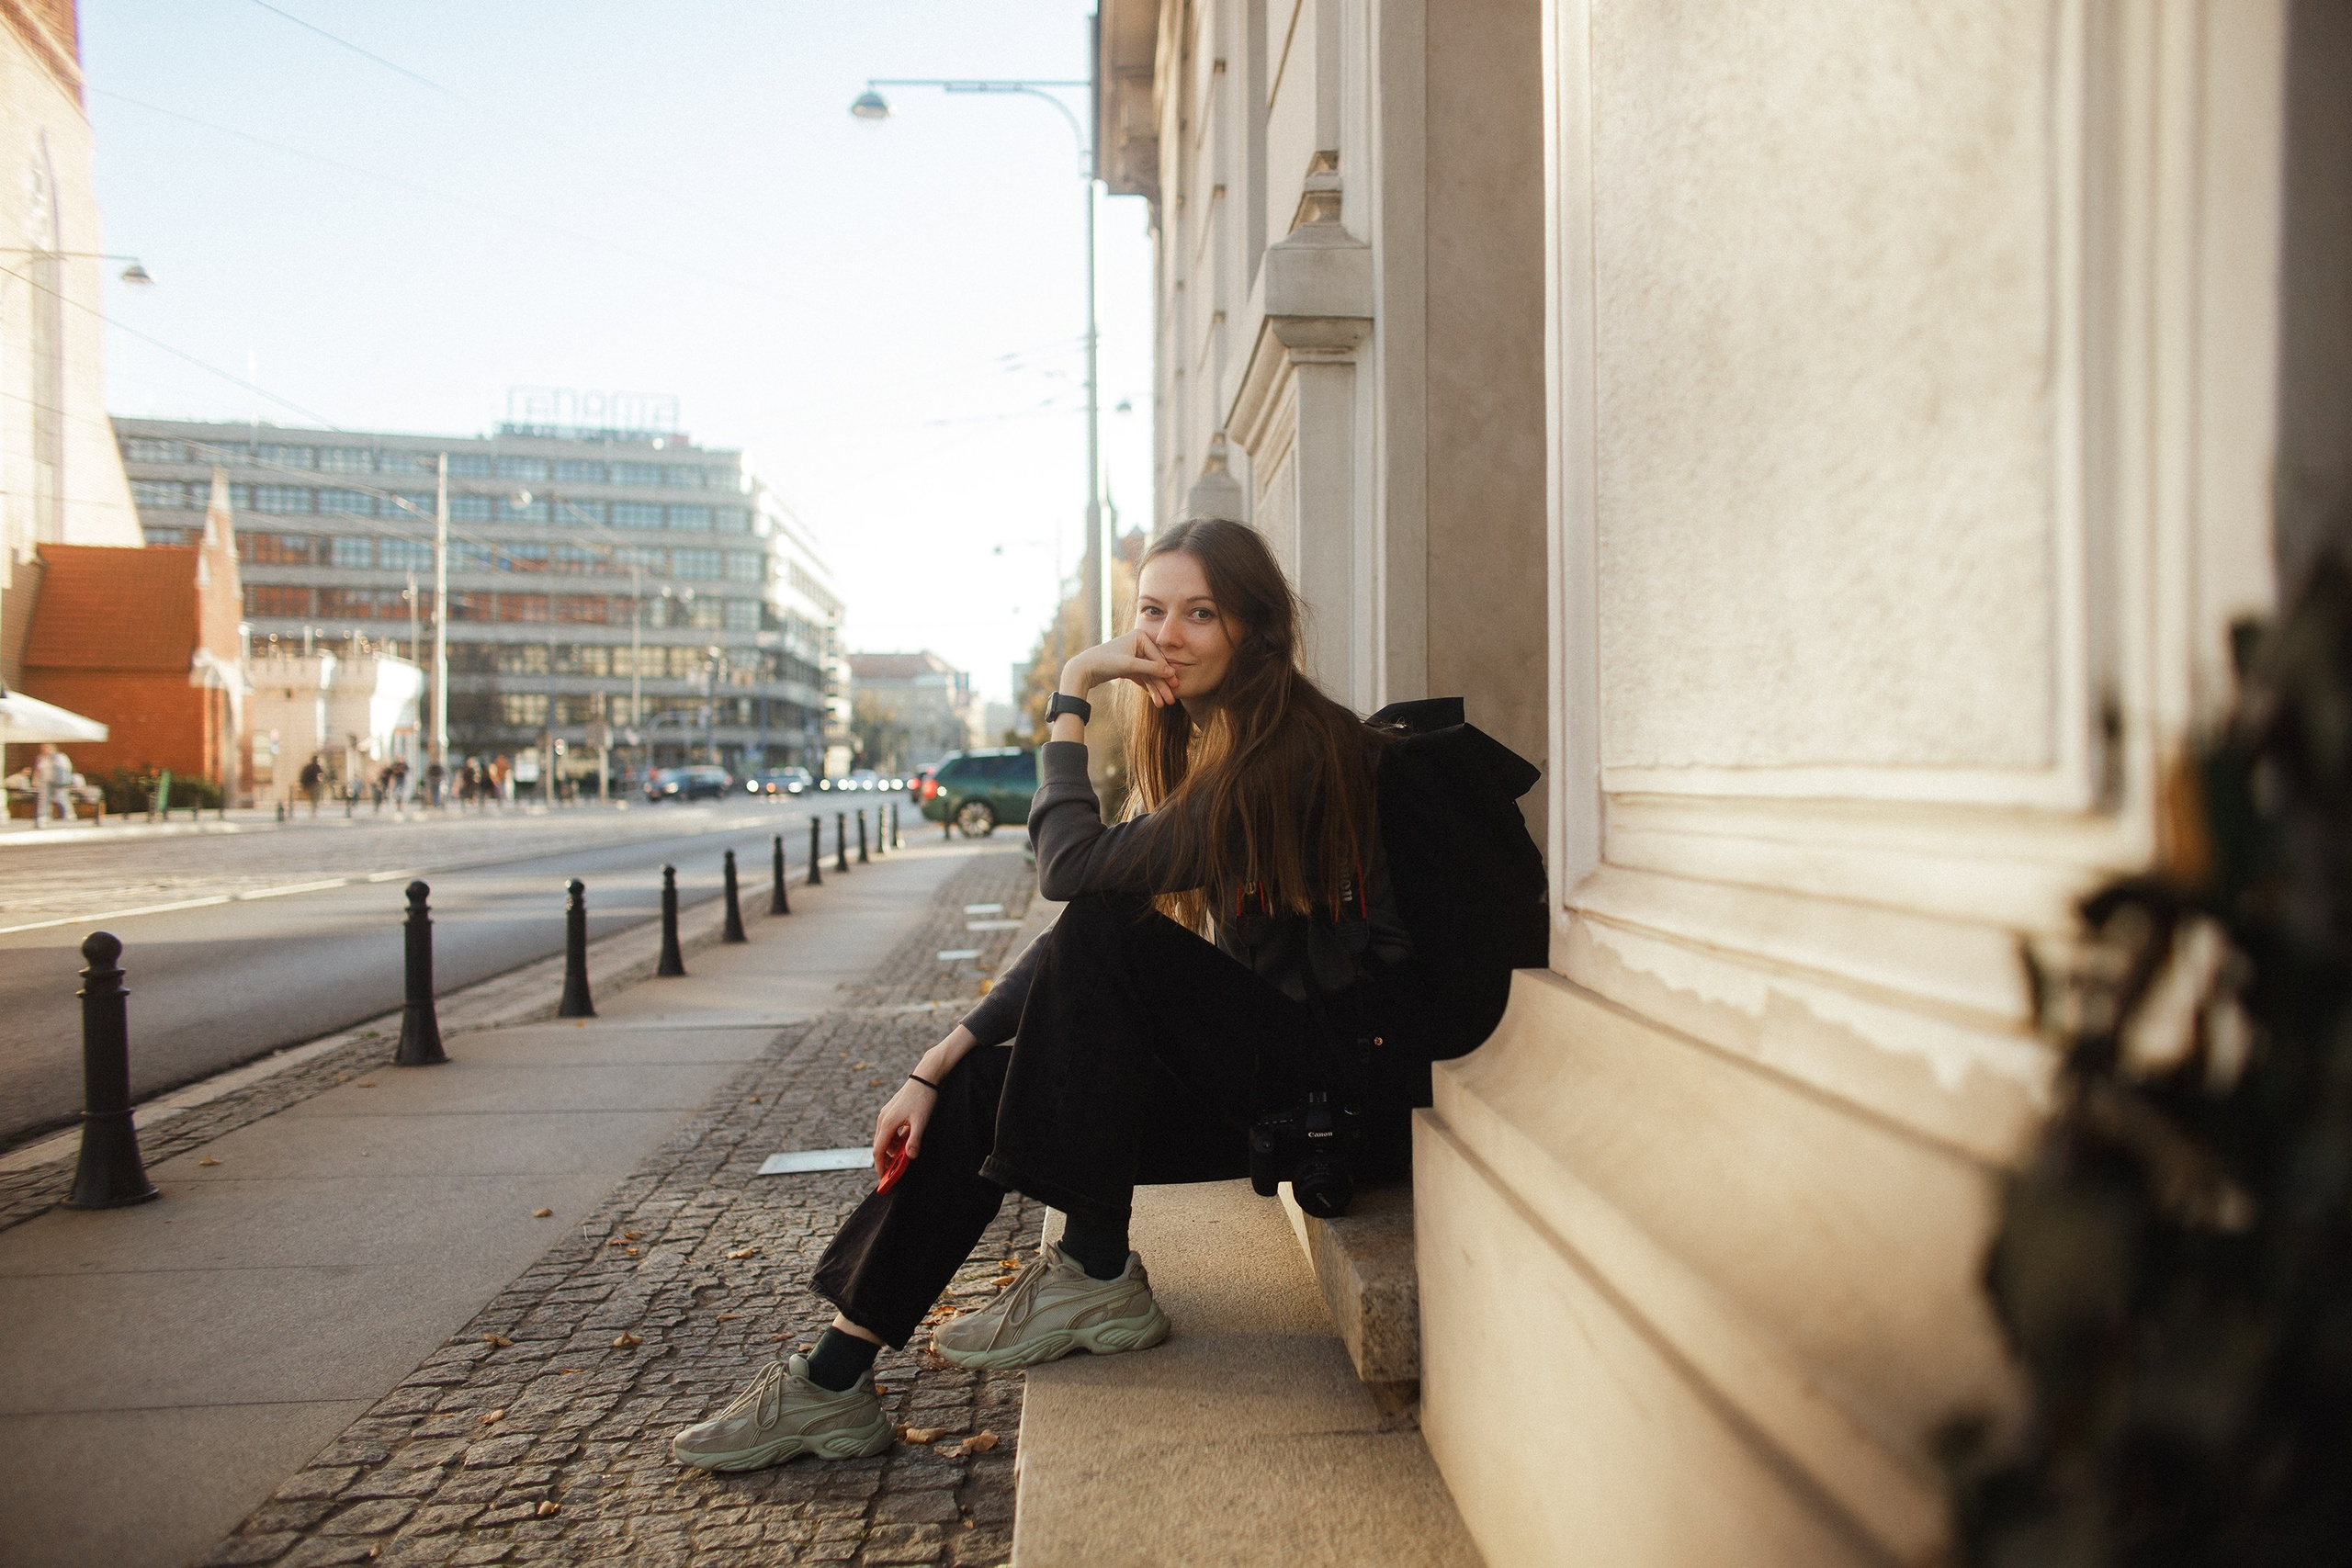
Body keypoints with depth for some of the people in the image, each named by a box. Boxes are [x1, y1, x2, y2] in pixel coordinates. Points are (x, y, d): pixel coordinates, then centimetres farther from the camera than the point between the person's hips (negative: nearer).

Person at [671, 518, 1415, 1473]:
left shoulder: (1288, 750, -19)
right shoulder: (1193, 746, 10)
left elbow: (1072, 870, -24)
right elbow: (1072, 938, 7)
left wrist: (1071, 696, -16)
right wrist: (934, 1068, 2)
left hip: (1331, 1072, -9)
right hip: (1248, 1064, 9)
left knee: (1102, 938, -25)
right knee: (980, 1086, -1)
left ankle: (1098, 1275, -13)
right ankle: (834, 1383, 4)